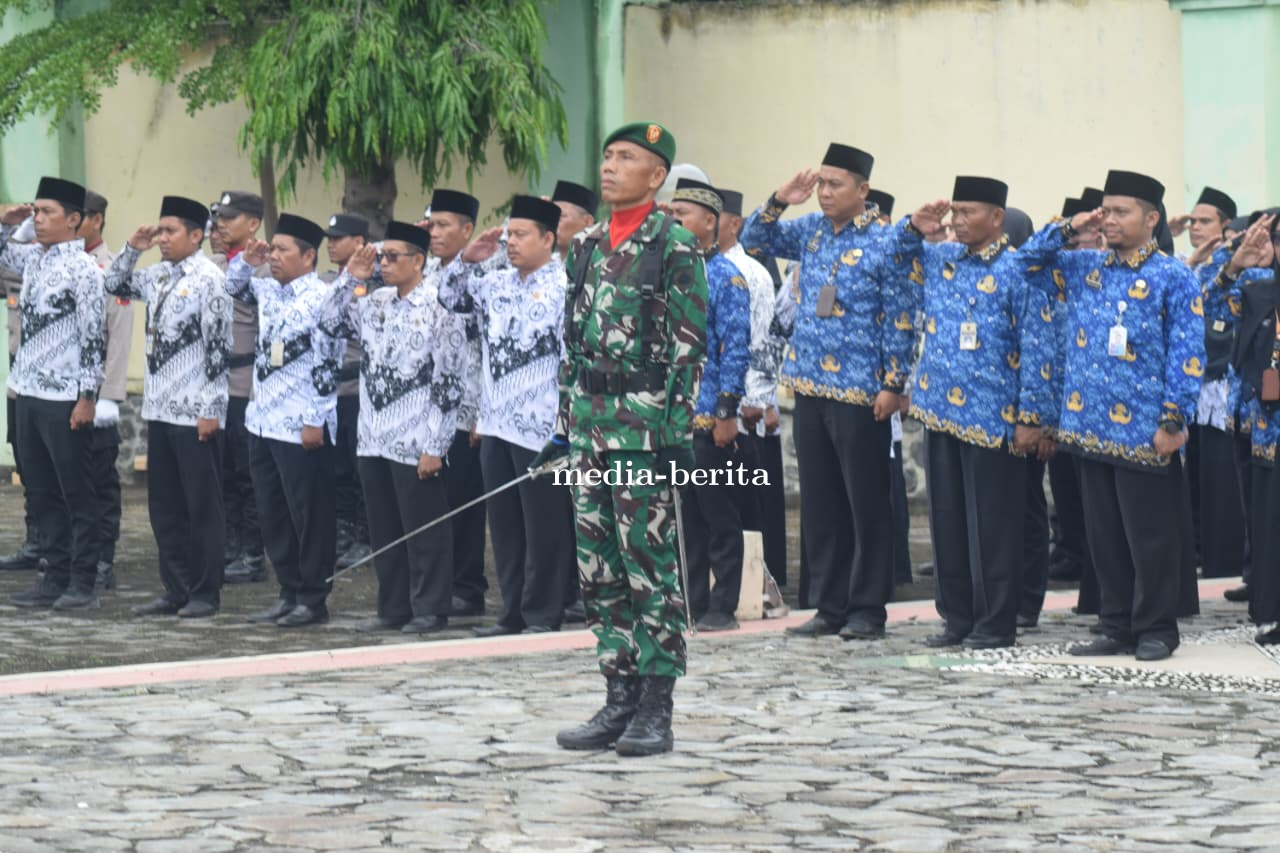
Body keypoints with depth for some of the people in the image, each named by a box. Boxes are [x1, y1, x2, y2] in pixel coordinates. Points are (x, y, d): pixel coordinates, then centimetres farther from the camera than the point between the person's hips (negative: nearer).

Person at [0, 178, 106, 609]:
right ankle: (56, 577, 18)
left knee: (76, 493, 0)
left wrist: (87, 397, -17)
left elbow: (93, 338, -15)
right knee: (41, 492, 11)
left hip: (65, 400, -8)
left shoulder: (83, 270, -12)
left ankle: (83, 584, 5)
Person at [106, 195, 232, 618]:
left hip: (195, 413, -8)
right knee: (164, 505, 10)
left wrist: (212, 409, -16)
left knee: (202, 505, 1)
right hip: (160, 408, 8)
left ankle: (205, 593, 7)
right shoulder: (159, 276, 10)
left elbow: (218, 348, -14)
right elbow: (114, 286, 25)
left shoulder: (208, 280, -12)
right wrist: (132, 248, 9)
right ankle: (176, 589, 17)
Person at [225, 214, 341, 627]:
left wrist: (315, 421, -16)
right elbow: (235, 285, 31)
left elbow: (325, 364, -15)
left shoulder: (322, 298, -12)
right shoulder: (269, 291, 11)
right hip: (263, 422, 8)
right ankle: (289, 593, 20)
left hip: (301, 428, -8)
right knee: (272, 515, 12)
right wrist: (247, 260, 10)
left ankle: (313, 600, 7)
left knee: (309, 516, 0)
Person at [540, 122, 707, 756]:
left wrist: (677, 431, -15)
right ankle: (620, 698, 13)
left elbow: (689, 344, -10)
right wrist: (564, 424, 13)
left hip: (645, 421, -7)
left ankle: (656, 709, 0)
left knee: (651, 564, -4)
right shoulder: (587, 245, 14)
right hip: (590, 421, 7)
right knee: (598, 567, 7)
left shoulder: (673, 245, -7)